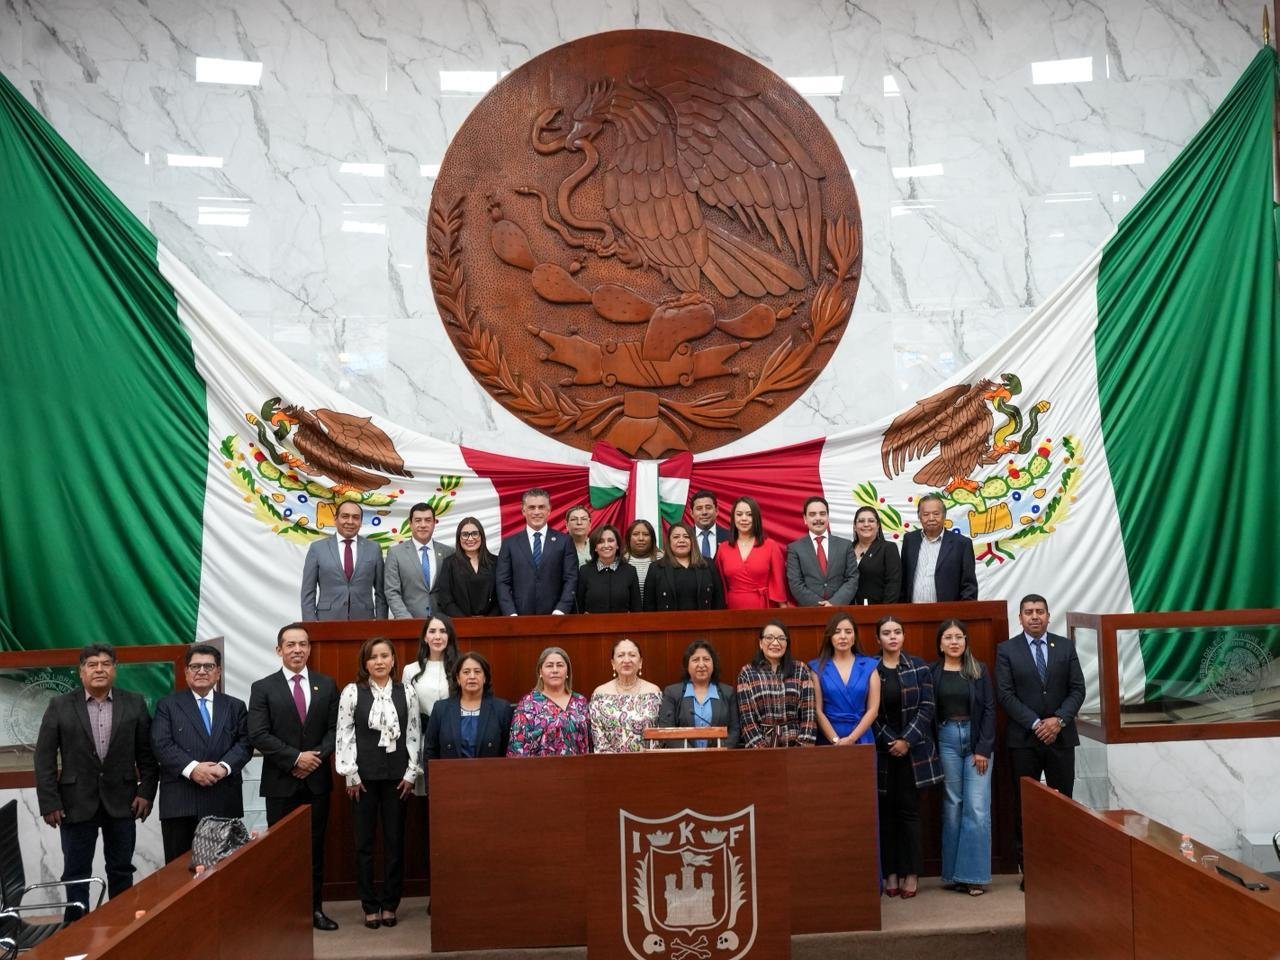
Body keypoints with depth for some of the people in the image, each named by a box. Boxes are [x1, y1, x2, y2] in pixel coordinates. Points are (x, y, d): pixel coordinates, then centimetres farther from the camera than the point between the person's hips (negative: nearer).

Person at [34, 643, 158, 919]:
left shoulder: (135, 704, 1)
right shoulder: (60, 706, -1)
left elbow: (147, 753, 3)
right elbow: (44, 758, -2)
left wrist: (146, 791, -4)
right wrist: (49, 802, -8)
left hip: (121, 800, 1)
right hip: (76, 801, -1)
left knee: (121, 869, 10)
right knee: (76, 873, 7)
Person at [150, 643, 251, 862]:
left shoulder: (236, 706, 15)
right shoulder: (168, 705, 9)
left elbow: (244, 744, 6)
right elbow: (161, 744, -3)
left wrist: (224, 767, -13)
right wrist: (192, 768, -15)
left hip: (224, 802, 1)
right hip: (180, 801, -1)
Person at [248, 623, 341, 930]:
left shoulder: (327, 685, 8)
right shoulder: (262, 688, 0)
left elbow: (334, 728, 4)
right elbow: (258, 735, -9)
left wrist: (316, 757, -12)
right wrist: (295, 758, -15)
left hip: (317, 780, 2)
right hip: (281, 782, -2)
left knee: (315, 847, 8)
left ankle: (315, 908, 17)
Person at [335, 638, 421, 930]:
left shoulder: (406, 692, 3)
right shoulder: (352, 692, -2)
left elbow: (414, 734, 4)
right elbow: (344, 735, -3)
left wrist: (411, 773, -1)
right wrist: (351, 775, -6)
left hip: (397, 775, 1)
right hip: (364, 775, -1)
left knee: (395, 841, 6)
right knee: (364, 842, 5)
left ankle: (390, 904, 18)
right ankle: (370, 906, 16)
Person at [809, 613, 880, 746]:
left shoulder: (869, 666, 3)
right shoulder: (818, 668, 0)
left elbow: (873, 709, -2)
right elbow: (817, 710, -3)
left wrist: (851, 738, -11)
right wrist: (836, 740, -13)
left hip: (861, 739, 1)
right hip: (828, 740, -1)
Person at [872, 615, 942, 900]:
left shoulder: (919, 667, 3)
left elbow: (927, 708, -2)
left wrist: (906, 740, -10)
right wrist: (888, 741, -10)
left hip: (912, 748, 0)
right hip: (881, 750, 0)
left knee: (909, 810, 1)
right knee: (886, 812, 4)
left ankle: (911, 873, 8)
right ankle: (890, 873, 11)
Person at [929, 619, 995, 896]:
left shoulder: (979, 670, 4)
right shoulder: (931, 672, 3)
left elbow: (989, 709, 1)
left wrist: (984, 748, -6)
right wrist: (931, 751, -4)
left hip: (977, 740, 0)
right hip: (946, 740, 0)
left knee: (978, 809, -4)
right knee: (952, 807, 3)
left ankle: (974, 875, 3)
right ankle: (953, 874, 11)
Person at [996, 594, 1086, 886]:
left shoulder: (1065, 646, 6)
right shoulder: (1006, 650, 0)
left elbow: (1077, 689, 3)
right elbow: (1005, 694, -6)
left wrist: (1058, 720, -12)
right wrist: (1036, 724, -13)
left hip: (1061, 736, 2)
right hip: (1023, 739, -1)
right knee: (1024, 805, 3)